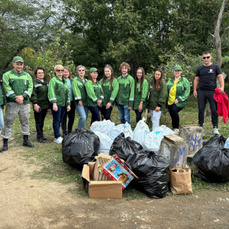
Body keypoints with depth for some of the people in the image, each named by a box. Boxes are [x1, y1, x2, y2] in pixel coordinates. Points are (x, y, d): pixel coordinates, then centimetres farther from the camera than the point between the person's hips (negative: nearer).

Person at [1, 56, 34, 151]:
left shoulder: (27, 75, 14)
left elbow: (30, 87, 3)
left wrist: (23, 96, -13)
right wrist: (15, 97, -17)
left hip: (25, 103, 3)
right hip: (12, 103, -3)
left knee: (25, 122, 10)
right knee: (8, 122, -2)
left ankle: (26, 140, 22)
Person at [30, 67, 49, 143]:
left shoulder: (46, 83, 17)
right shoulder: (34, 83, -7)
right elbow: (33, 94, -14)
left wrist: (49, 102, 19)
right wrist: (35, 104, -21)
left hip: (45, 105, 7)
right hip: (38, 105, -7)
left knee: (42, 121, 13)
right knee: (38, 122, -2)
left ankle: (41, 135, 21)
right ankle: (39, 136, 5)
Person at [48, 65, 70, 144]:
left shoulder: (65, 81, 21)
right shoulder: (53, 80, -1)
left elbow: (68, 92, 22)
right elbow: (51, 92, -10)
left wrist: (68, 104, 16)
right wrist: (54, 103, -19)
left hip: (63, 104, 7)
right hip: (57, 104, -6)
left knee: (59, 121, 7)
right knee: (56, 120, -6)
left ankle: (57, 137, 12)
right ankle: (58, 137, -5)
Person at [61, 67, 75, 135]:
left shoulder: (71, 81, 16)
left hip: (72, 101, 6)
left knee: (72, 117, 9)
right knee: (64, 117, 1)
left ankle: (70, 130, 22)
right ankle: (64, 131, 9)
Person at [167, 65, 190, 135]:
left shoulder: (184, 80, -1)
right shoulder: (170, 81, 15)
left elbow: (187, 92, -9)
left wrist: (179, 99, -16)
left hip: (179, 102, -6)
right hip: (170, 102, 6)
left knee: (174, 110, -28)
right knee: (172, 115, 8)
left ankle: (176, 128, -14)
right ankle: (174, 129, 27)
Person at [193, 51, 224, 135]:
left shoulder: (215, 67, 7)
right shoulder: (200, 68, 14)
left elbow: (220, 77, 0)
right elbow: (196, 79, 16)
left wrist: (222, 87, -16)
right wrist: (194, 90, 6)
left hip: (212, 91, -2)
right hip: (201, 91, 2)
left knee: (214, 110, -3)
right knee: (201, 109, 6)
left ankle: (215, 127, 4)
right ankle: (201, 126, 17)